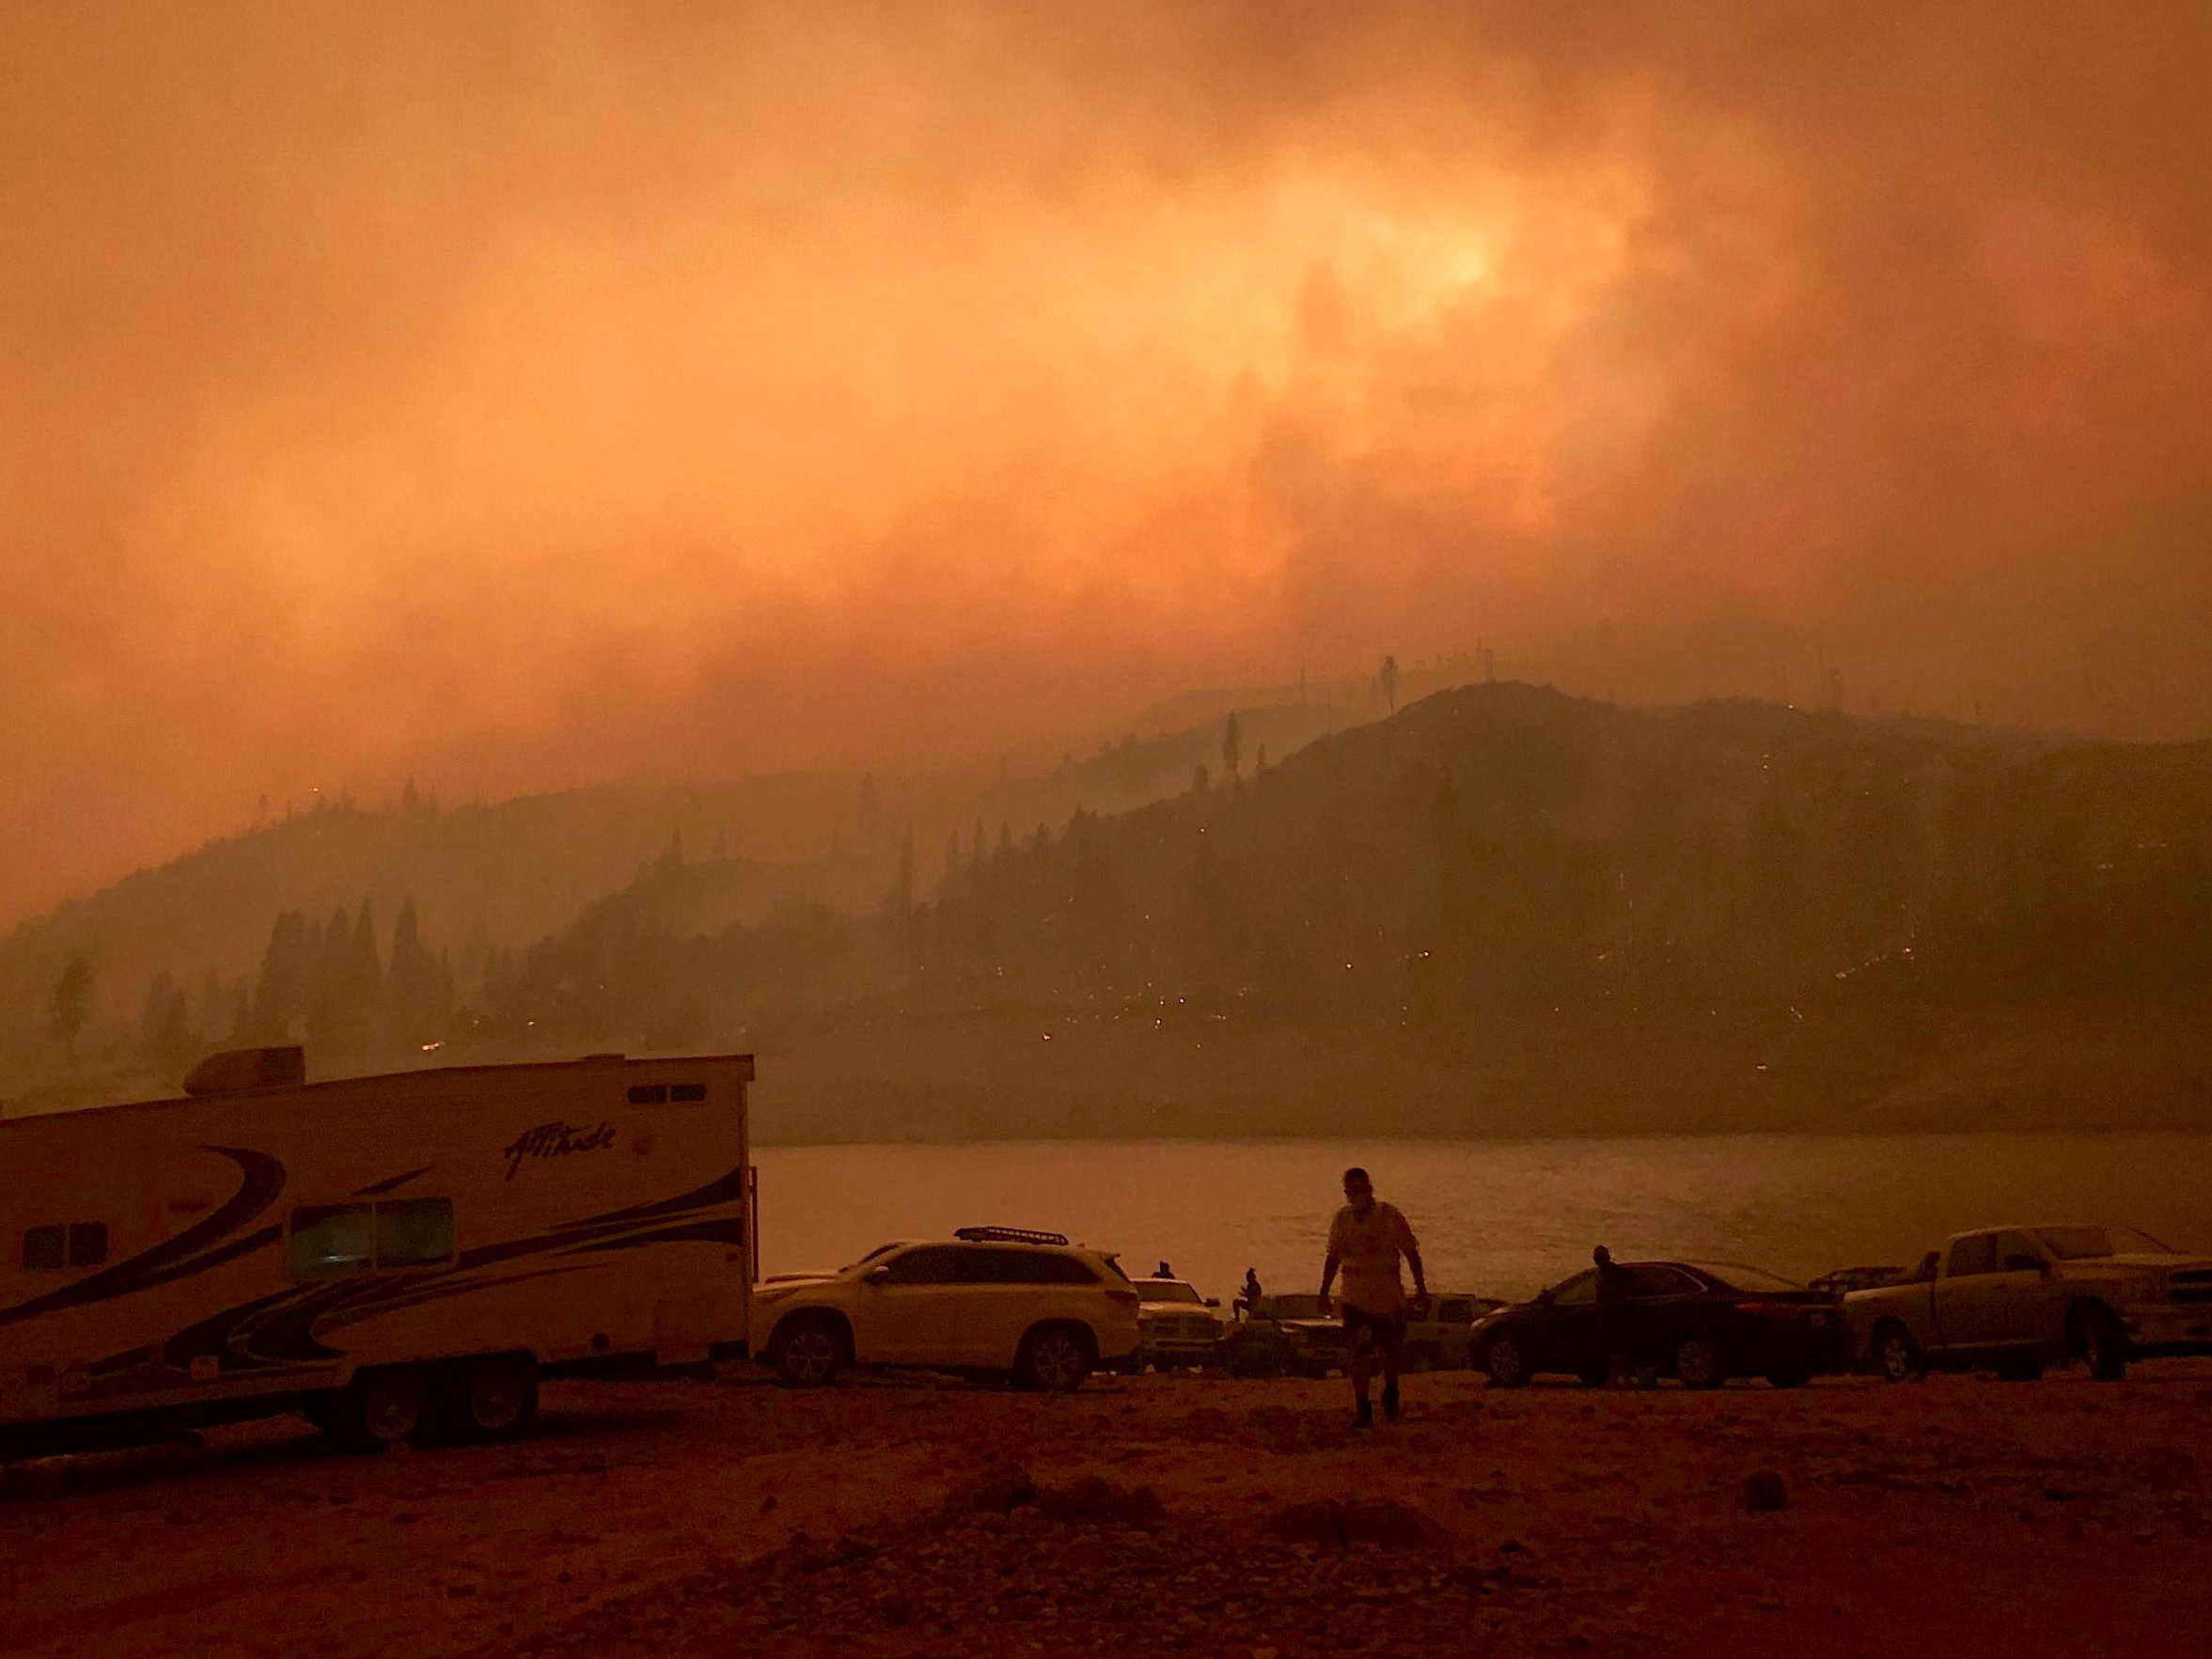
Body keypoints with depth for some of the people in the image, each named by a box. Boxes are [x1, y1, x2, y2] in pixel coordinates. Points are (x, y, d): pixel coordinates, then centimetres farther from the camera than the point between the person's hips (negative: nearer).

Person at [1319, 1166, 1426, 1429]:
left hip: (1388, 1296, -2)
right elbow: (1333, 1258, 12)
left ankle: (1391, 1393, 36)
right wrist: (1324, 1294, 12)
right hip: (1355, 1297, 2)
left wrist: (1421, 1289, -3)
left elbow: (1411, 1253, 0)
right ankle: (1362, 1410, 2)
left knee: (1390, 1350, 8)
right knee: (1358, 1355, -4)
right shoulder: (1342, 1218, 3)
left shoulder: (1390, 1216, -6)